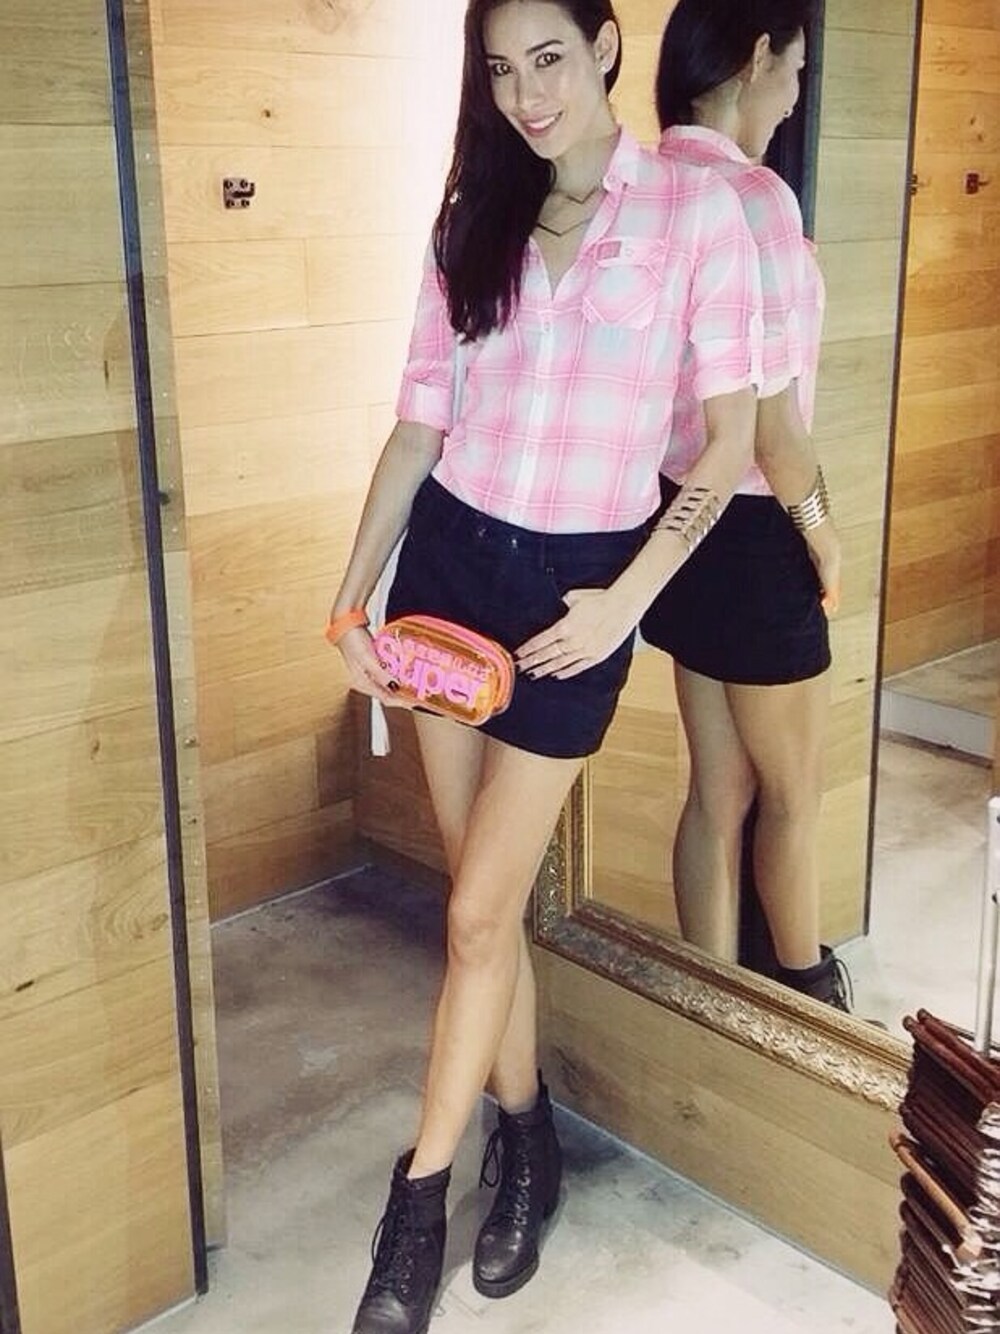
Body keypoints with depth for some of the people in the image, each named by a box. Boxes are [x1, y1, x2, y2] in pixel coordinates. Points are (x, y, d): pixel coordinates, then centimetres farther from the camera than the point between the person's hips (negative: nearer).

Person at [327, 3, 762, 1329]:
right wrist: (351, 597, 1)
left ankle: (415, 1209, 15)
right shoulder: (472, 219, 8)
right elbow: (419, 423, 7)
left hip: (575, 585, -4)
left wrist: (628, 598, -13)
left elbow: (729, 434, -5)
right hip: (446, 559, 4)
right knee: (487, 893, 11)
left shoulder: (696, 204, -3)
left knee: (480, 912, -2)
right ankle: (527, 1148, 32)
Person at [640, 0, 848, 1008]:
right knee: (792, 791, 15)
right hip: (750, 531, -7)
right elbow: (766, 407, -21)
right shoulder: (752, 195, -20)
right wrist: (820, 527, -6)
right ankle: (808, 991, 37)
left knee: (718, 789, 18)